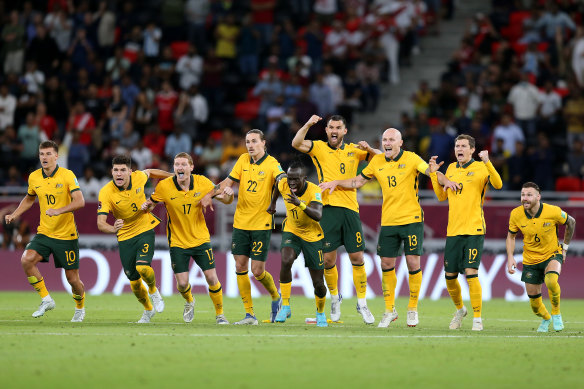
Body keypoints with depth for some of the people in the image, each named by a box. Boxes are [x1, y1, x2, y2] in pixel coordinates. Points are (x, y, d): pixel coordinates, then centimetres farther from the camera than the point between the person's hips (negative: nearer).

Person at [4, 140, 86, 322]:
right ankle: (46, 299, -7)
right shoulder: (34, 177, 2)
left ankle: (80, 308, 32)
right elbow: (29, 198, 23)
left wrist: (59, 211, -34)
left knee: (72, 278, 1)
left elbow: (80, 201, -21)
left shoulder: (67, 175, -12)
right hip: (44, 232, 4)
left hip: (66, 235, -4)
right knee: (26, 260, -22)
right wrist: (14, 215, 10)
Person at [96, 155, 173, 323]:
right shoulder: (105, 193, -21)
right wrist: (113, 229, -50)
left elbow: (150, 172, 11)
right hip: (125, 236, 0)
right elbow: (100, 223, -28)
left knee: (142, 267, -24)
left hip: (145, 229, 0)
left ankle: (153, 290, 10)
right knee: (134, 281, 5)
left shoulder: (138, 177, -15)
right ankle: (148, 310, 34)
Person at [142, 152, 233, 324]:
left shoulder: (202, 183, -9)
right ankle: (189, 301, 31)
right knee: (182, 283, -6)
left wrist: (228, 195, -22)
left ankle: (220, 314, 16)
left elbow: (225, 200, 1)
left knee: (211, 278, -6)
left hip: (200, 238, 1)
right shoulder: (164, 186, -13)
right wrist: (147, 206, -23)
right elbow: (151, 204, 1)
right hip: (177, 242, -1)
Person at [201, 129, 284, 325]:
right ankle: (249, 314, 7)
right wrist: (209, 195, -2)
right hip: (240, 222, 5)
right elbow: (229, 181, 10)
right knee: (240, 267, 1)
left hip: (262, 224, -5)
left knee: (257, 271, -6)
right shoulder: (243, 160, 7)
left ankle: (276, 297, 25)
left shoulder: (271, 163, -8)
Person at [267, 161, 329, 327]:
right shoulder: (284, 184, -15)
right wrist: (273, 203, 24)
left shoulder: (314, 191, -28)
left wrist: (300, 204, -58)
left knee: (318, 283, 1)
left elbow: (318, 215, -44)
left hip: (312, 236, -2)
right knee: (286, 261, -30)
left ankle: (320, 313, 31)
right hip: (291, 231, 2)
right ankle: (285, 306, -20)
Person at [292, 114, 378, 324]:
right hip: (328, 209, -1)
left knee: (357, 257, -1)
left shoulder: (354, 150, 12)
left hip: (350, 208, 1)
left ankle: (362, 303, 8)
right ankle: (334, 297, 22)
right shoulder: (319, 148, 7)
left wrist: (368, 149, -2)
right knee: (328, 258, -1)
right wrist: (308, 125, -21)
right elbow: (296, 143, -8)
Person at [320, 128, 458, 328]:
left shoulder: (411, 158, -5)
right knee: (387, 265, 3)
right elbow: (358, 181, 21)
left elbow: (430, 170, -19)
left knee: (413, 263, -6)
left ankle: (413, 309, 11)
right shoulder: (377, 162, 7)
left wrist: (445, 180, -38)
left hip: (412, 219, -4)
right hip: (388, 221, 4)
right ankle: (389, 310, 17)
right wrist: (336, 183, 12)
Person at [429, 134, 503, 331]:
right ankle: (460, 309, 31)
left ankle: (477, 318, -5)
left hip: (474, 230, -5)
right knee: (450, 276, 6)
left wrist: (487, 163, -30)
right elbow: (442, 196, 22)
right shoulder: (451, 169, 14)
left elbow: (498, 184, -20)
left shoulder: (480, 168, -3)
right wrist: (433, 174, 13)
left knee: (471, 273, -13)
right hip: (453, 231, 5)